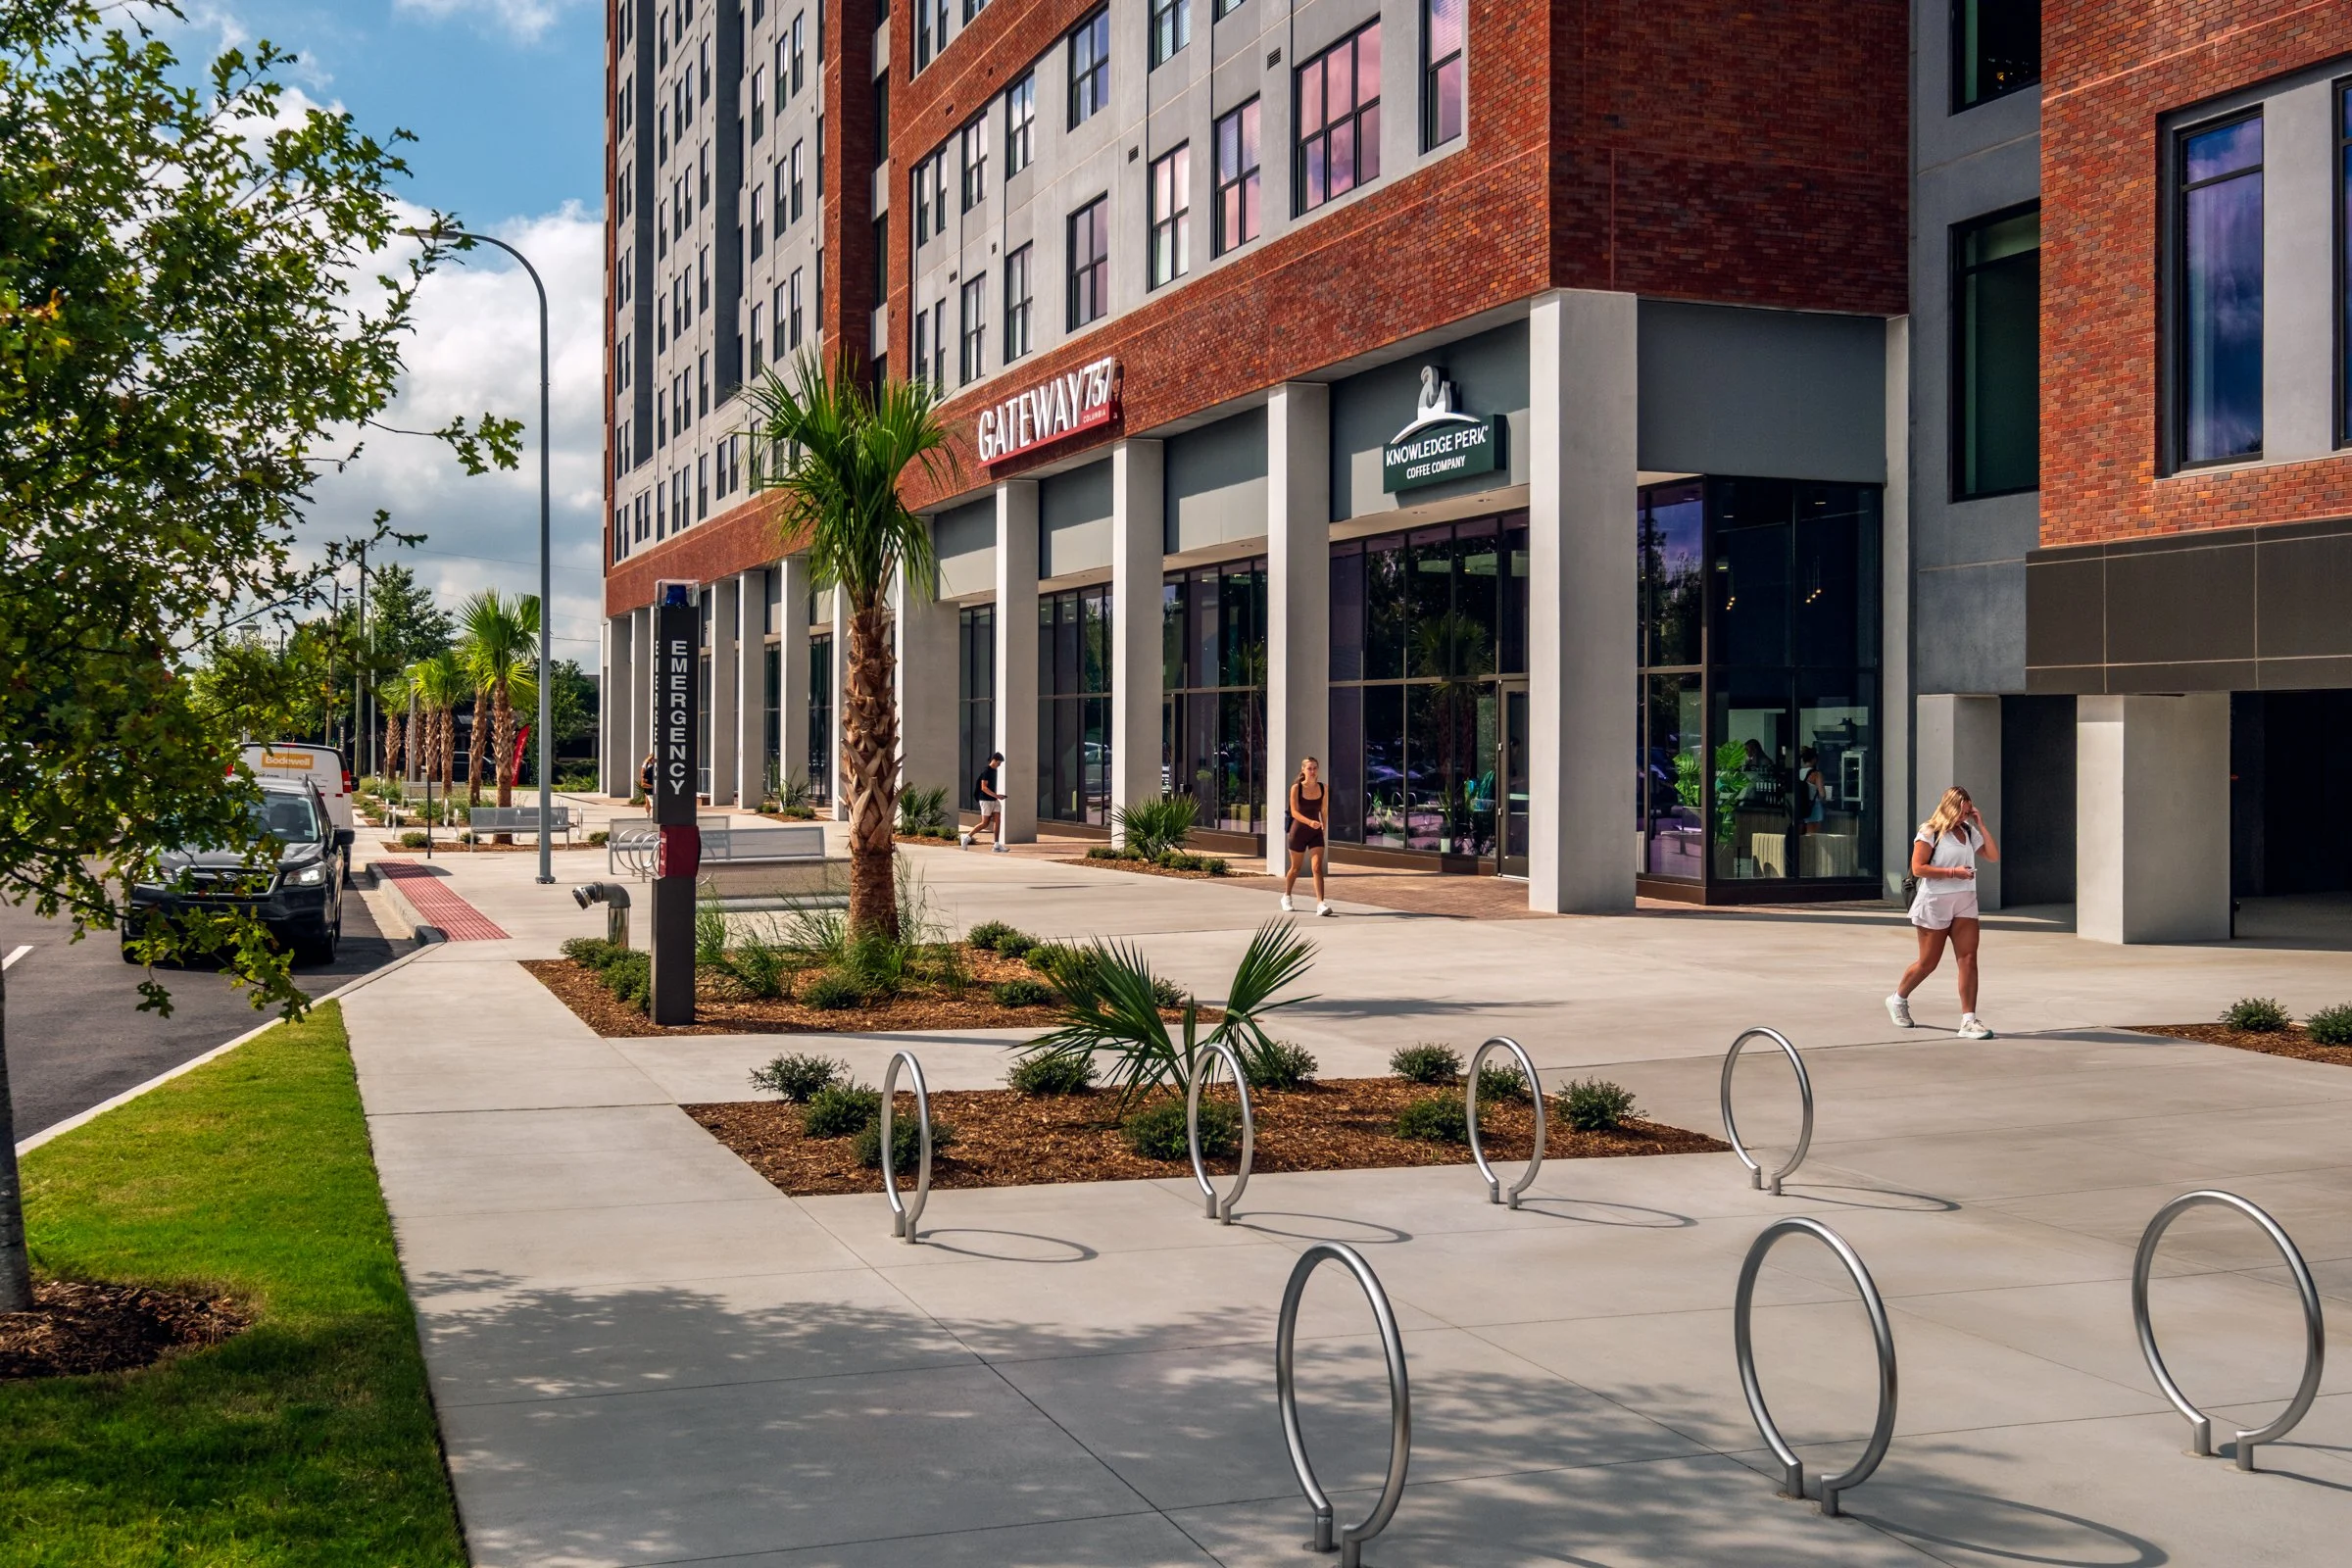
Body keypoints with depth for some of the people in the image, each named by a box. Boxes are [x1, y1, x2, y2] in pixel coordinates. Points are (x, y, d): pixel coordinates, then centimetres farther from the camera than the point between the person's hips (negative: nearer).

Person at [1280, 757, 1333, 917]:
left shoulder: (1323, 788, -2)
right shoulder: (1296, 788, -10)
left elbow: (1324, 811, 9)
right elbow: (1294, 812, -17)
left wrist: (1324, 830, 15)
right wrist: (1309, 822, -32)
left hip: (1316, 833, 2)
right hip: (1299, 831, -2)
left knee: (1317, 867, -13)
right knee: (1296, 868, 14)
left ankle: (1321, 904, -20)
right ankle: (1286, 897, 37)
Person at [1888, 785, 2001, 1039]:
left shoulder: (1969, 832, 11)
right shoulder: (1930, 832, -8)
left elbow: (1993, 855, 7)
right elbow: (1917, 868, -15)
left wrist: (1982, 826, 0)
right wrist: (1952, 872, -19)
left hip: (1965, 904, 5)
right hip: (1935, 904, -5)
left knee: (1968, 959, -8)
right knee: (1928, 962, 6)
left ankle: (1969, 1020, -9)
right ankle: (1898, 999, 32)